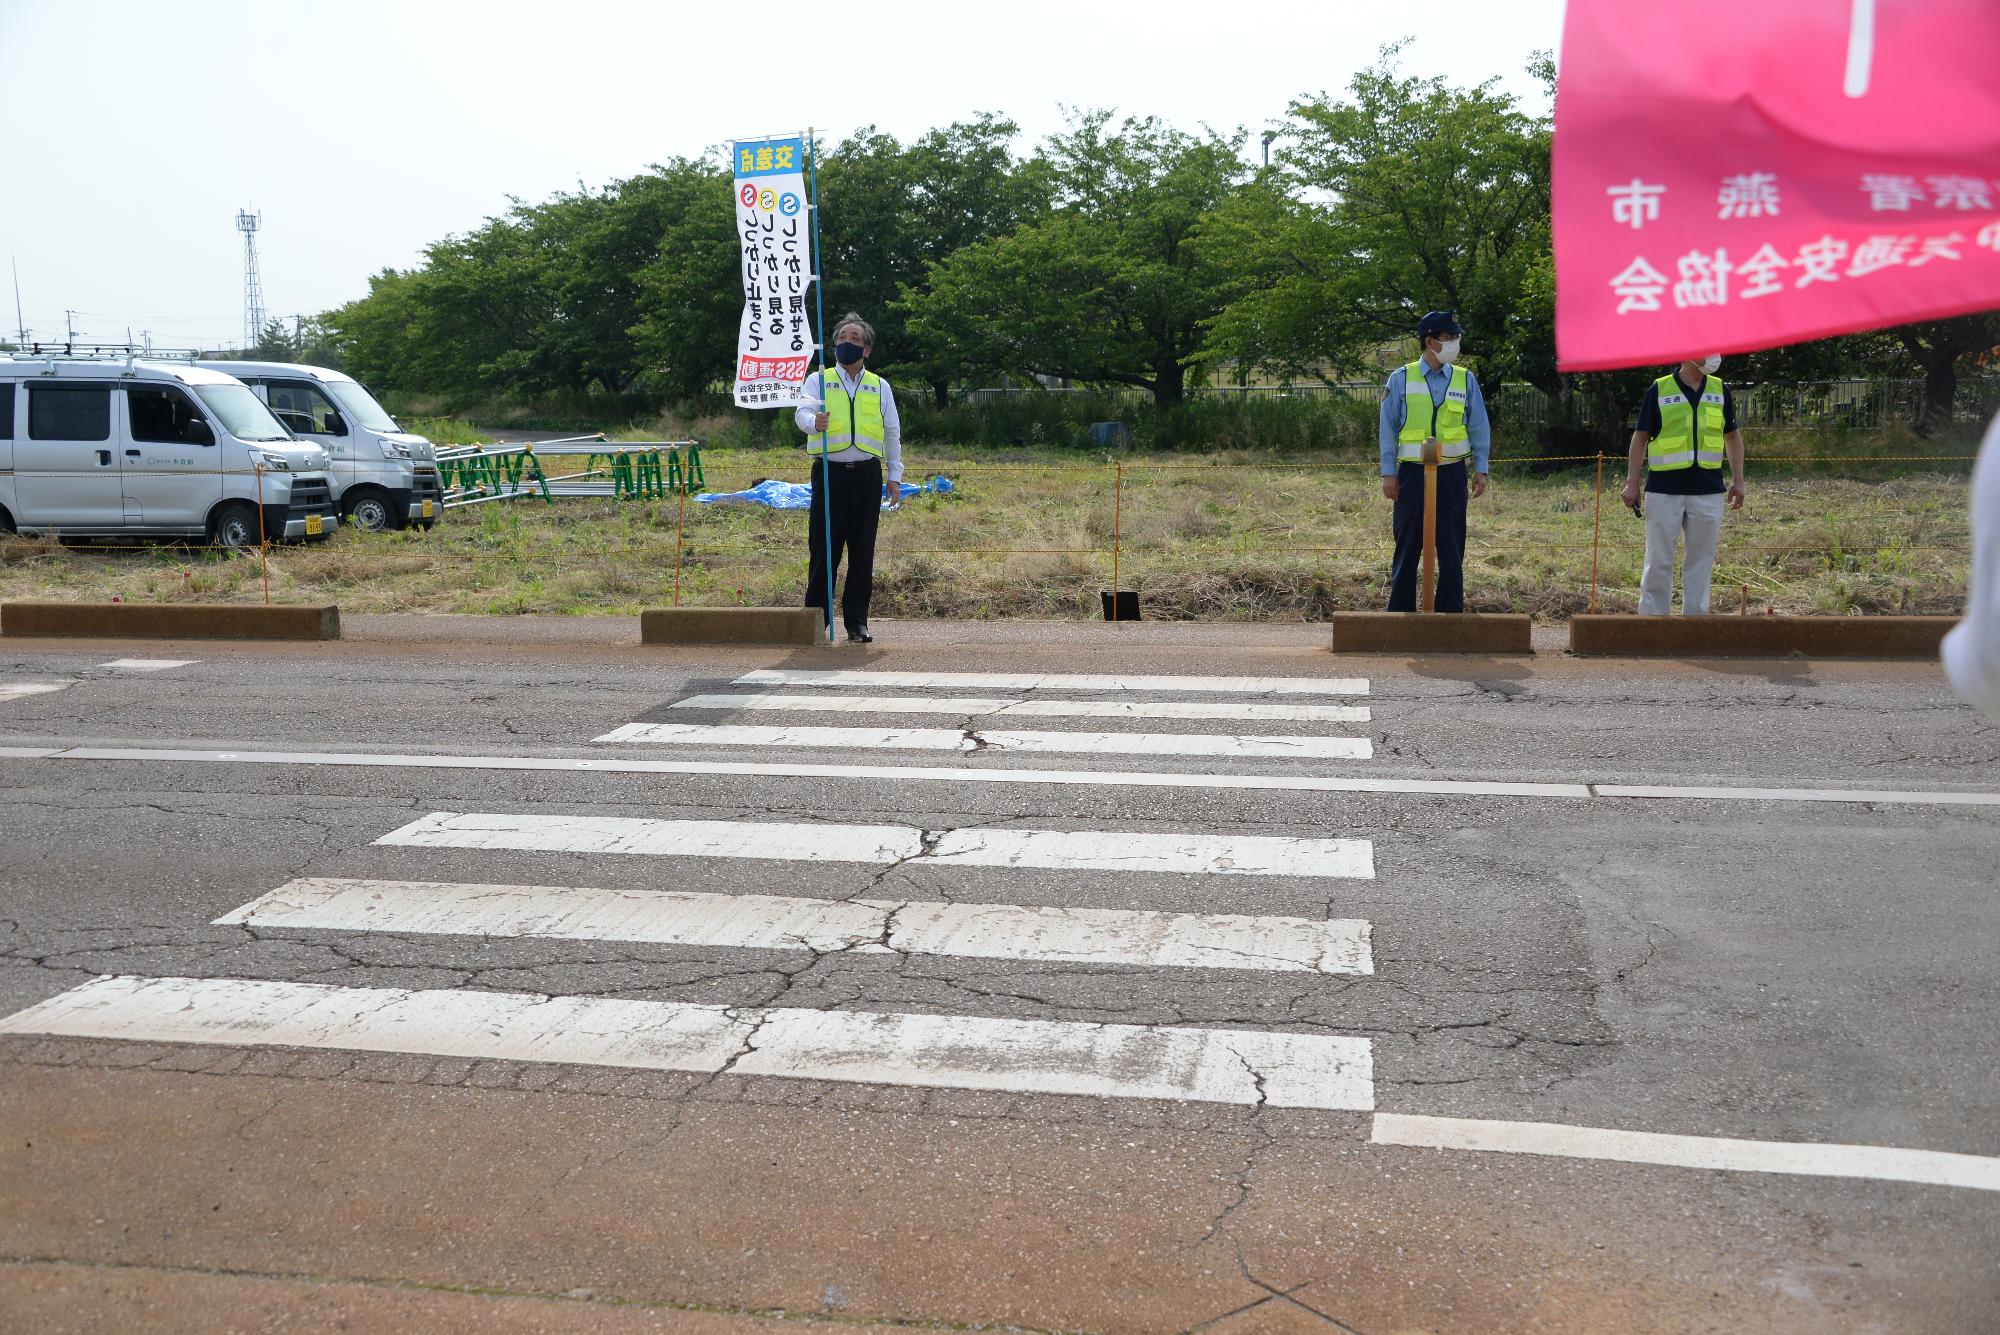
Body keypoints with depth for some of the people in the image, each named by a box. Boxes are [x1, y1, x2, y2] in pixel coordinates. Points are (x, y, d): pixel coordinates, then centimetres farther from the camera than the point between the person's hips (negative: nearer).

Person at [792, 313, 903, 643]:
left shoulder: (880, 387, 15)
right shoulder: (818, 381, 9)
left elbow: (893, 433, 18)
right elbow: (803, 411, -10)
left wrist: (895, 476, 12)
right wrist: (814, 421, -34)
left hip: (867, 474, 2)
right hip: (830, 472, -2)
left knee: (863, 552, 4)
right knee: (824, 549, -3)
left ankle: (857, 621, 11)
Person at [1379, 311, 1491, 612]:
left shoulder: (1466, 380, 6)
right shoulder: (1400, 379, 1)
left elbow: (1479, 428, 9)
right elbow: (1387, 428, 2)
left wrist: (1481, 470, 4)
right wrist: (1388, 473, -3)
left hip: (1452, 474, 1)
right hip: (1412, 473, -1)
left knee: (1452, 547, 6)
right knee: (1407, 546, 4)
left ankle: (1451, 610, 14)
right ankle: (1400, 612, 11)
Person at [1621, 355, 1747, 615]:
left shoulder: (1720, 390, 10)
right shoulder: (1658, 390, 0)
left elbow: (1732, 436, 17)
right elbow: (1641, 437, 2)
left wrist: (1738, 480, 11)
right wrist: (1632, 483, -2)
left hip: (1708, 490, 3)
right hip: (1664, 489, -3)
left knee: (1701, 560, 6)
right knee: (1659, 561, 0)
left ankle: (1696, 618, 13)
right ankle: (1652, 619, 6)